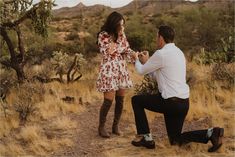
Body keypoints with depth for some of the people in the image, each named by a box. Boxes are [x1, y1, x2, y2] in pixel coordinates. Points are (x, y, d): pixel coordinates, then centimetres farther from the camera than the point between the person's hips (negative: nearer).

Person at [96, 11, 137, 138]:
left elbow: (127, 50, 8)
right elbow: (109, 51, -21)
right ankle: (101, 127, 10)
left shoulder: (122, 35, 8)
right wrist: (118, 36, -16)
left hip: (121, 69, 6)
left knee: (120, 100, 7)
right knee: (108, 100, -7)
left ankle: (115, 126, 21)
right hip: (109, 70, -6)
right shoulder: (103, 35, -10)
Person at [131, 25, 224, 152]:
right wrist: (147, 62, 26)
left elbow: (141, 71, 1)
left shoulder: (161, 54, -12)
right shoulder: (178, 52, 15)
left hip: (170, 102, -8)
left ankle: (145, 137, 10)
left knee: (136, 100, 10)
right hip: (184, 102, 9)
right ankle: (210, 133, 1)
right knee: (175, 140, 18)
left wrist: (137, 60, 21)